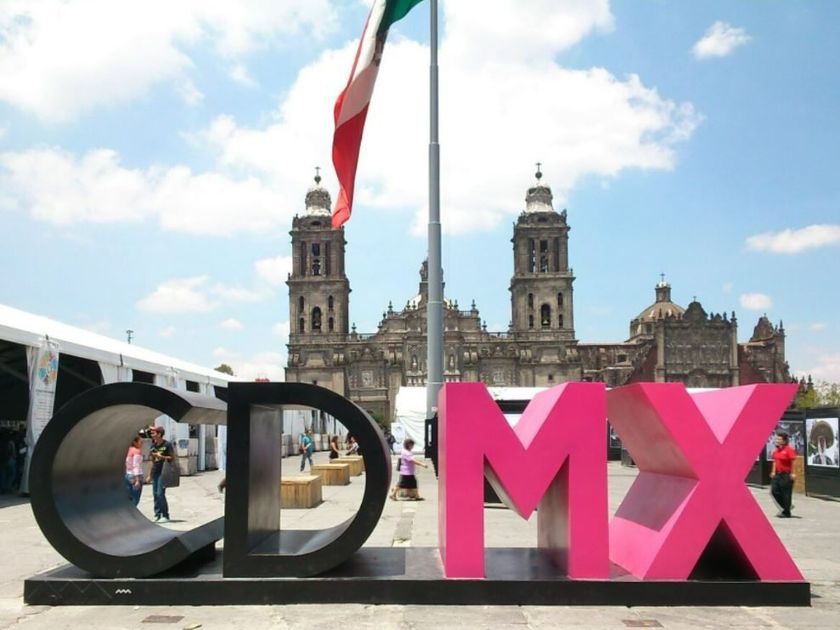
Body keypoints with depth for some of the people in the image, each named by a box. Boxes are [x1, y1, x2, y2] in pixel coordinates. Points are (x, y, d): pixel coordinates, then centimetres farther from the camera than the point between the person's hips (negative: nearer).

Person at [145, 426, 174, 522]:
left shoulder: (167, 445, -8)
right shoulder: (153, 445, 12)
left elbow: (172, 457, -7)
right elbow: (153, 461, 17)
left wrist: (161, 456, -19)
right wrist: (149, 475, 16)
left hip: (163, 472, -7)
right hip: (155, 472, 7)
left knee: (160, 494, -10)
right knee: (155, 494, 6)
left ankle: (165, 516, -2)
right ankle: (157, 515, 14)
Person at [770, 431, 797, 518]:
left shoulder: (789, 449, -13)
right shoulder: (777, 450, 11)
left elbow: (793, 462, -16)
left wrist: (792, 473, -20)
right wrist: (773, 471, 15)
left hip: (786, 475, -8)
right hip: (778, 474, 8)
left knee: (786, 494, -1)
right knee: (774, 491, 6)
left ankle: (786, 513, 10)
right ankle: (785, 507, 23)